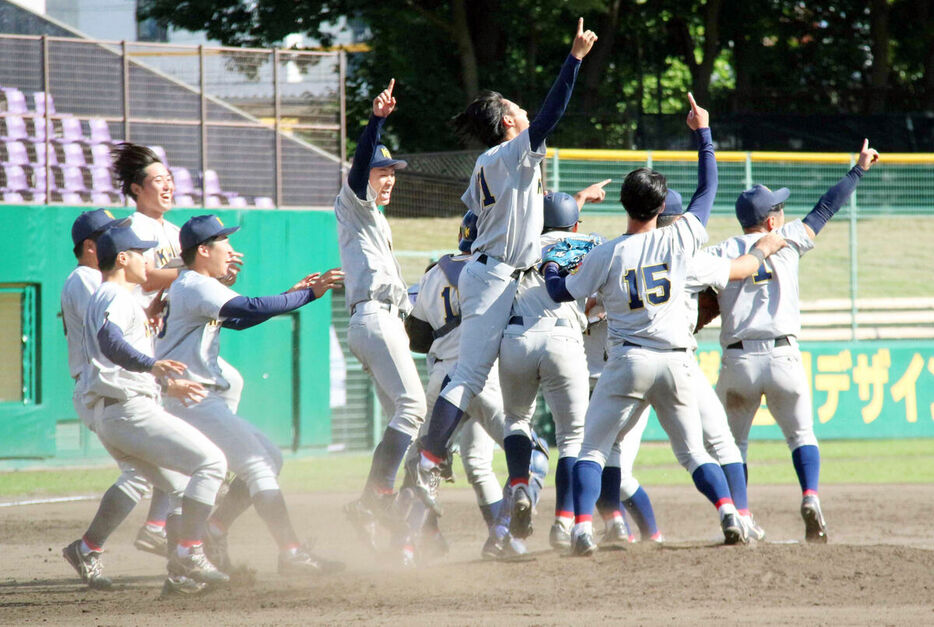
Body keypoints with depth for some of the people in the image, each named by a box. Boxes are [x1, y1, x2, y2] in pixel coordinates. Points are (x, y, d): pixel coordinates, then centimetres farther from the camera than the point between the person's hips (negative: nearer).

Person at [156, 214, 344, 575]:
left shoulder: (188, 288, 20)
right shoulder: (195, 286, -13)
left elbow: (239, 320, 26)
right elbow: (251, 309, -26)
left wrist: (292, 294, 18)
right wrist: (310, 294, -21)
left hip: (203, 404, 10)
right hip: (192, 400, -10)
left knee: (269, 459, 14)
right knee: (258, 465, -13)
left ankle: (211, 536, 11)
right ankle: (291, 553, -18)